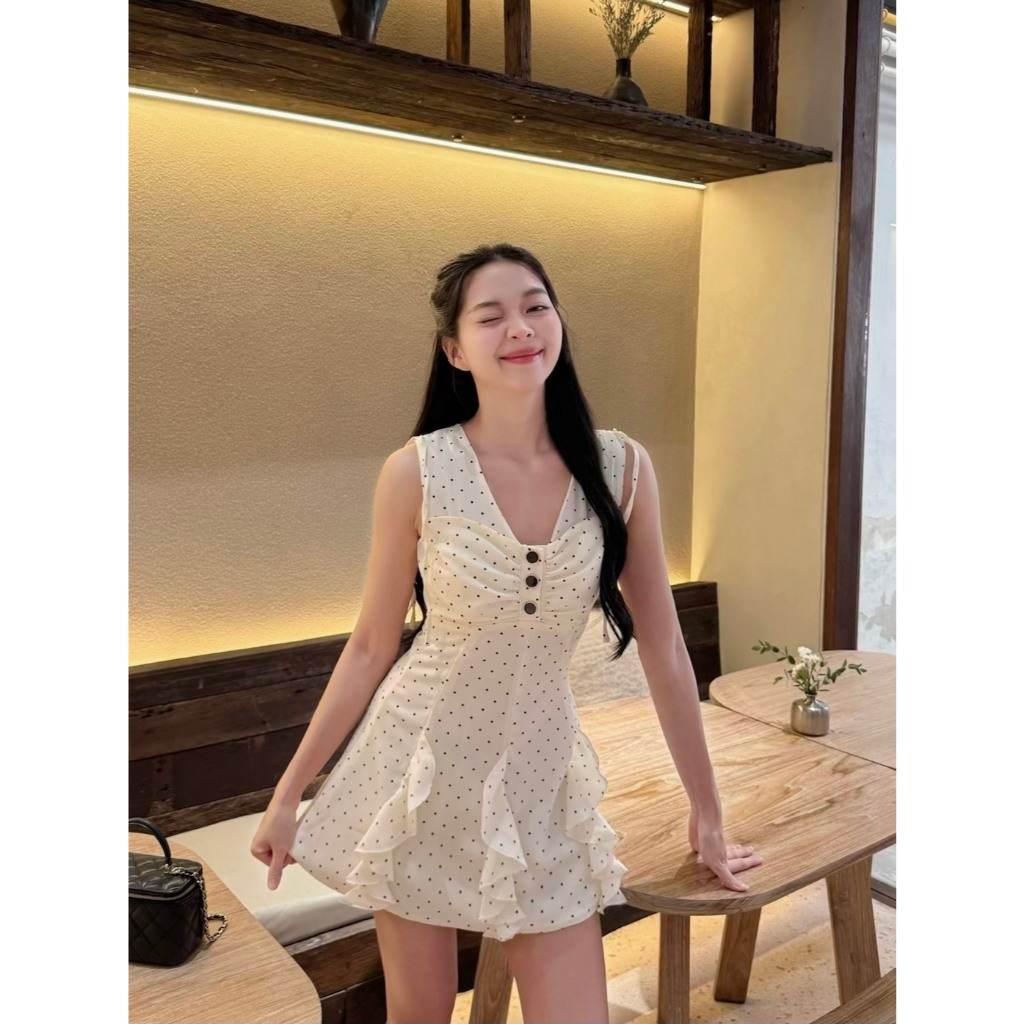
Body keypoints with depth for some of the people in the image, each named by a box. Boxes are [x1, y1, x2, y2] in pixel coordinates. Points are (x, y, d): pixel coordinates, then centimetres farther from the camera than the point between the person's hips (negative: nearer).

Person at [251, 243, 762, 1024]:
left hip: (540, 776, 1)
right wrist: (289, 793, 1)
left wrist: (708, 811, 4)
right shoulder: (416, 472, -15)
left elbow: (661, 646, -3)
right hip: (422, 768, -1)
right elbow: (371, 646, -4)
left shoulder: (622, 468, -11)